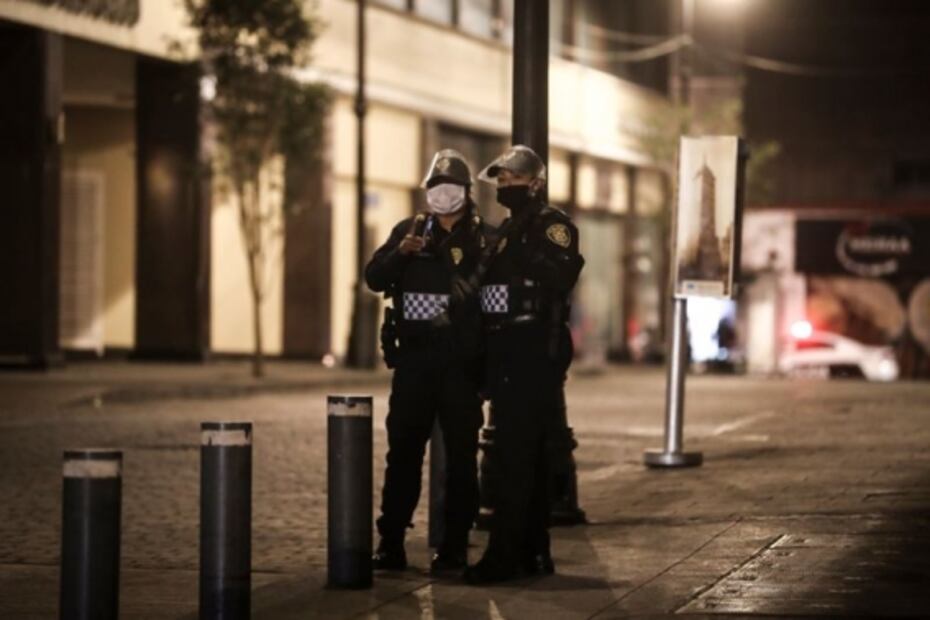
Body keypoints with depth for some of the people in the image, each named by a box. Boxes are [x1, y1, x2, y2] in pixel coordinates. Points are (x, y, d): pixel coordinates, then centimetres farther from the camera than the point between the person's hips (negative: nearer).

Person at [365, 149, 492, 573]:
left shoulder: (483, 238, 2)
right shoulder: (408, 231, 11)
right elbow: (374, 279, 3)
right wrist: (400, 253, -13)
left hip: (460, 361, -2)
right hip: (414, 358, 2)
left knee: (460, 455, 2)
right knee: (403, 450, 2)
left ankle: (454, 547, 7)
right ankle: (391, 543, 5)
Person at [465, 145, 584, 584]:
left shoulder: (552, 225, -6)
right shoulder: (508, 230, 21)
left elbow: (561, 276, -20)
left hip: (535, 352, -9)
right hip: (506, 351, 9)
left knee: (517, 455, -12)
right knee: (524, 455, 11)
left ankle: (504, 555, -14)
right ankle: (532, 552, 16)